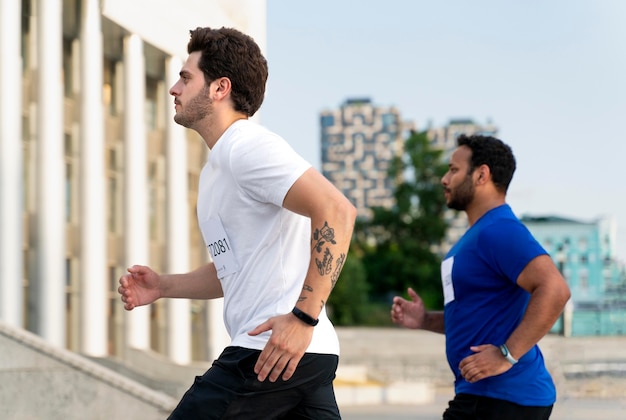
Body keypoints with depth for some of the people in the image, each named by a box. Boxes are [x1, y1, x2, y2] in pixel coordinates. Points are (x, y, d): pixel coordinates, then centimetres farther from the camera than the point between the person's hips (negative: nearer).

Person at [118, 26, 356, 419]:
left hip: (281, 349, -10)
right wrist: (164, 286, 16)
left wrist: (303, 318, -24)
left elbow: (337, 212, -22)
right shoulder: (216, 168, 22)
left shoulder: (247, 147, -10)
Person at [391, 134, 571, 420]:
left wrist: (507, 354, -27)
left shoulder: (499, 230, -15)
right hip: (483, 394, 11)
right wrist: (426, 320, 12)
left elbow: (554, 290, -27)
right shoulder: (476, 235, 18)